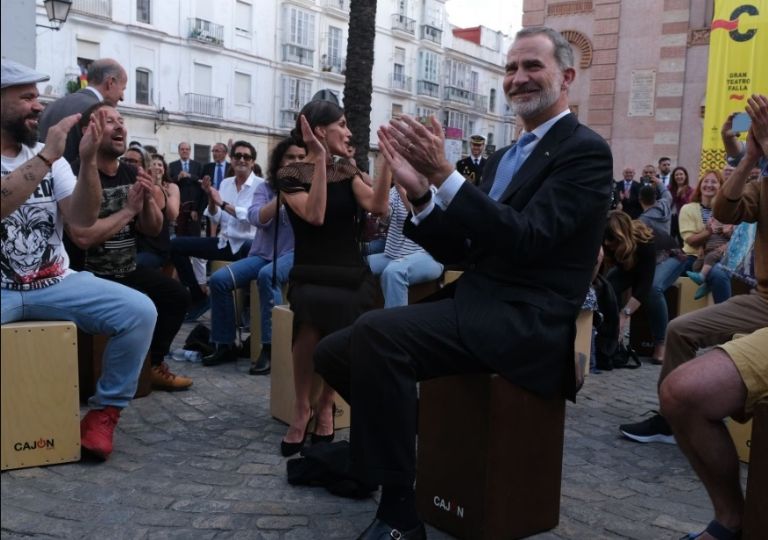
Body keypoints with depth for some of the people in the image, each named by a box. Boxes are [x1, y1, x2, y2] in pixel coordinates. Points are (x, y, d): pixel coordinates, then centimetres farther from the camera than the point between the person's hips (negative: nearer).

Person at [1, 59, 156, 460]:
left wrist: (88, 160, -15)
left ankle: (104, 412, -1)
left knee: (140, 311, -18)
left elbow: (83, 219, -3)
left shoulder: (48, 156, 9)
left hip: (56, 283, 4)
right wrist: (46, 156, -24)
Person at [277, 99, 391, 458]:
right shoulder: (291, 174, -1)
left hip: (352, 273, 3)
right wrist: (320, 159, -19)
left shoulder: (346, 171, 12)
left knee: (336, 323, -29)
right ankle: (301, 409, -13)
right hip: (311, 275, -3)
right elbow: (315, 215, -19)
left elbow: (377, 206, -5)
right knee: (311, 317, -35)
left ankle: (325, 405, -2)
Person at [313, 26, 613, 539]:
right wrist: (420, 191, -4)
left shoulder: (585, 150, -6)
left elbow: (525, 239, -20)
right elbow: (456, 252, 12)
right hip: (473, 304, 8)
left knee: (376, 331, -30)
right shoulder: (504, 156, 19)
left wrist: (444, 174, -25)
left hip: (525, 320, -8)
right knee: (335, 352, 0)